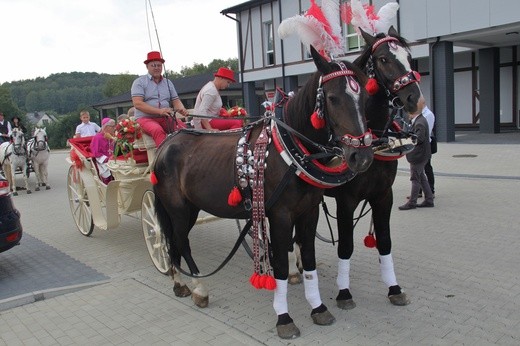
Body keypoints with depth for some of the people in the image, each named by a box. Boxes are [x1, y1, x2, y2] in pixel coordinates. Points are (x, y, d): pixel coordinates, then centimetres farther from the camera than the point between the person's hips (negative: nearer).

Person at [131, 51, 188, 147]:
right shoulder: (139, 82, 3)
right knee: (158, 130, -37)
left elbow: (176, 100, 15)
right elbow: (137, 103, -10)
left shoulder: (168, 82, 18)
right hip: (145, 118, -4)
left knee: (183, 128, -26)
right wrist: (159, 111, -23)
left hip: (165, 119, 4)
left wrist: (181, 109, -12)